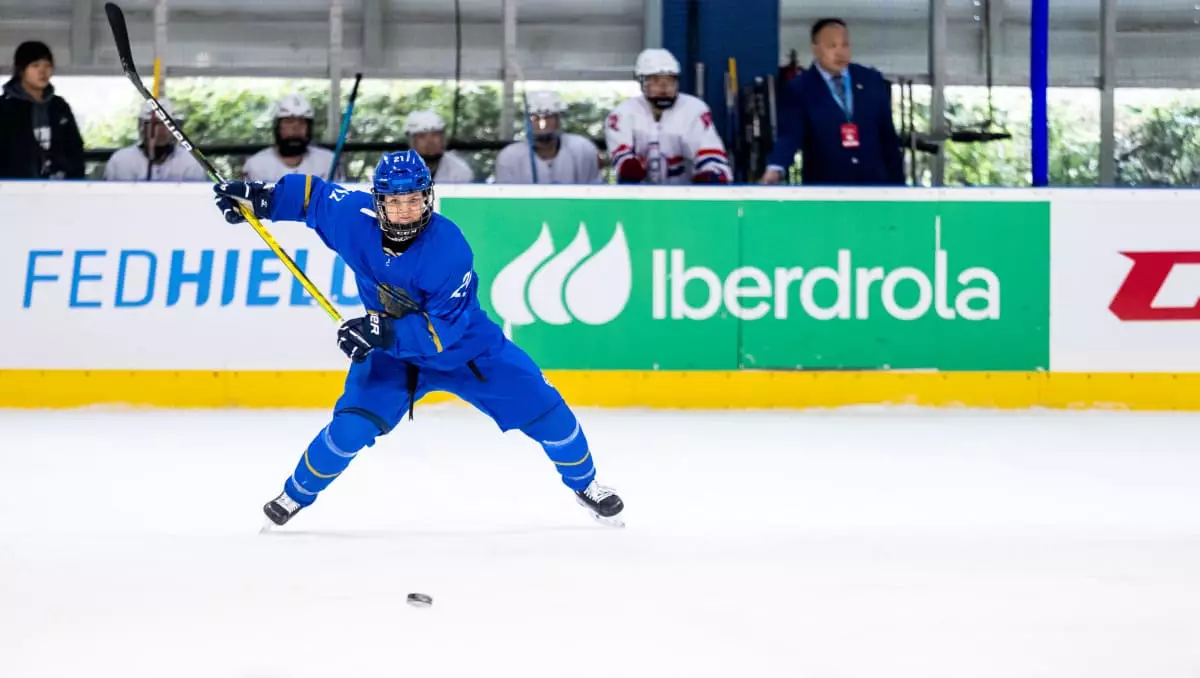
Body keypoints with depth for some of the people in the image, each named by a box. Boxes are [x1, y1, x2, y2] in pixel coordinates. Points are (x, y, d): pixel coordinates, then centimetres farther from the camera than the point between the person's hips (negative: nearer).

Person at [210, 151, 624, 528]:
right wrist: (261, 199, -12)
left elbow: (443, 332, -32)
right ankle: (296, 495, 8)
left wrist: (383, 331, -42)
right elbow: (313, 195, -1)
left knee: (542, 409, -6)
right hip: (392, 353, 2)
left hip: (467, 346, -2)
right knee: (350, 427, -17)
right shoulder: (356, 217, -22)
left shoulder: (448, 250, -32)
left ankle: (583, 483, 22)